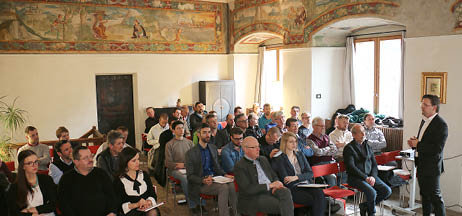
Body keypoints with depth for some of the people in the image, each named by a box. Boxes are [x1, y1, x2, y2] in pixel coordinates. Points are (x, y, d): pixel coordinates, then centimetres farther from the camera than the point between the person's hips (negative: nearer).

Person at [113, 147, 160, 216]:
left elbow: (153, 195, 13)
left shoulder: (144, 175, 15)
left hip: (147, 208, 5)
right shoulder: (118, 181, 2)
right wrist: (136, 204, -17)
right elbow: (119, 205, -3)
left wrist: (148, 202, -10)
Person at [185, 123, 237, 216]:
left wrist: (225, 175, 0)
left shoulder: (213, 148, 13)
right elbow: (190, 176, -5)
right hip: (200, 184, -5)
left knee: (232, 185, -26)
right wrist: (203, 180, -22)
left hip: (214, 179, 5)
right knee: (224, 187, -30)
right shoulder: (190, 153, -4)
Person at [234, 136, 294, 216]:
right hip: (254, 197, -6)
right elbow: (247, 189, -13)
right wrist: (269, 185, -17)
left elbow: (274, 176, 23)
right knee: (282, 206, -28)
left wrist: (276, 184, -2)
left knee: (286, 192, -28)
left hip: (270, 191, 6)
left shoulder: (263, 159, 19)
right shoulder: (239, 166, -4)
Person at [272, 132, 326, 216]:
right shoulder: (279, 160, 1)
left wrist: (296, 177, -9)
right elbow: (286, 181, -6)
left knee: (319, 193, -29)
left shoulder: (300, 154, 17)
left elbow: (310, 173, 9)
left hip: (307, 185, 4)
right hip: (293, 189, -4)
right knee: (313, 200, -30)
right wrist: (303, 178, -5)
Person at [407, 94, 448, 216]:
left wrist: (418, 144, -19)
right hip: (421, 165, 9)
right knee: (424, 195, 19)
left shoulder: (441, 124, -17)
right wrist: (414, 142, 2)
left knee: (435, 196, -1)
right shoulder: (424, 120, 11)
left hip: (431, 167, -9)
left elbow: (437, 149, -24)